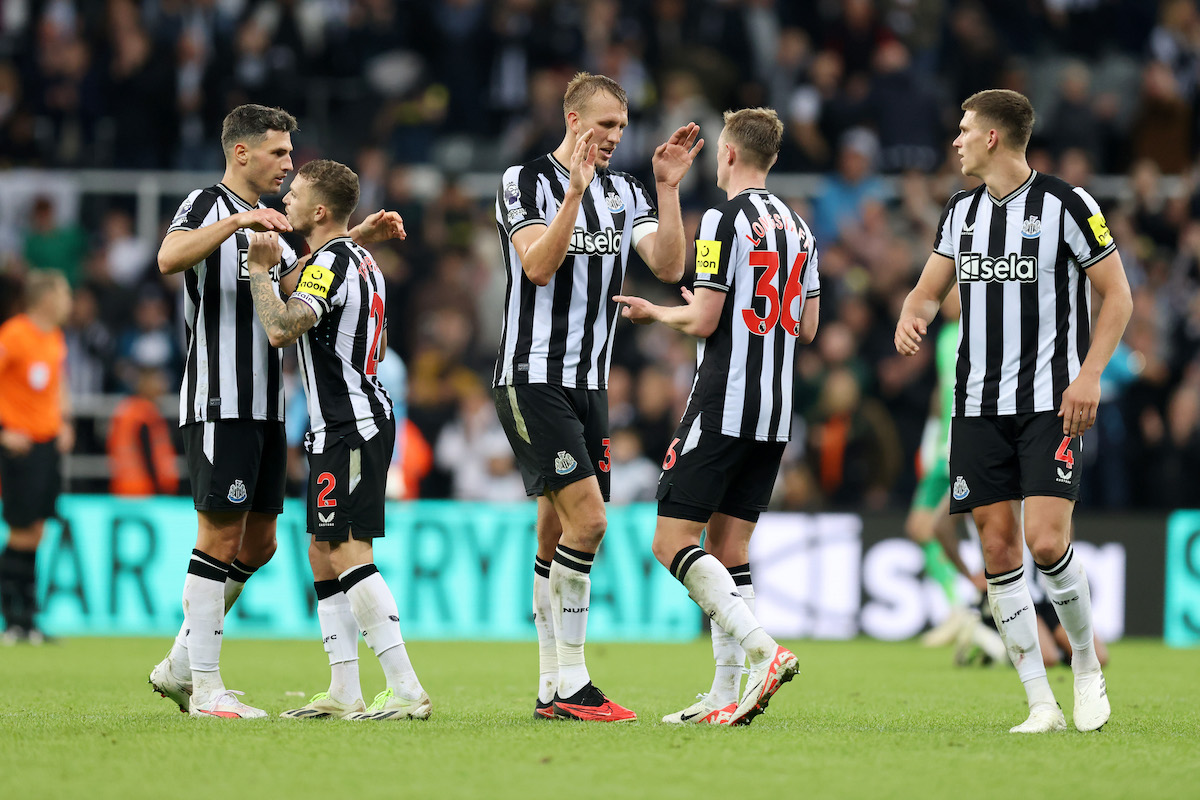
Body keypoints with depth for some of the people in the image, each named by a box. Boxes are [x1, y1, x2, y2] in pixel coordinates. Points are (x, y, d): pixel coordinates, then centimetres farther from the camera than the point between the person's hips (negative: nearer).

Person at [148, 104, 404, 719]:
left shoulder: (262, 223, 21)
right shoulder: (208, 206, -6)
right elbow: (169, 258, -26)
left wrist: (357, 239, 18)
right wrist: (237, 221, -34)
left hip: (264, 408, 9)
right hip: (220, 403, -9)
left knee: (258, 543, 10)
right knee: (222, 537, -9)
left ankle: (181, 666, 19)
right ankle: (205, 688, -6)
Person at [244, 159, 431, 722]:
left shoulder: (329, 264, -16)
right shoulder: (361, 261, 16)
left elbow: (281, 330, -31)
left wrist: (261, 268, -18)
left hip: (347, 426, -11)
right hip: (361, 417, 11)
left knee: (348, 555, -13)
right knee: (323, 556, 12)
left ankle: (407, 691, -19)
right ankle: (344, 693, 13)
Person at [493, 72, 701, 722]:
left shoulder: (624, 193, 11)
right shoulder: (525, 183, -6)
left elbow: (668, 266, -1)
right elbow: (538, 266, -20)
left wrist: (667, 187, -9)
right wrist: (576, 190, -28)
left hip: (590, 382, 6)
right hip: (532, 378, -6)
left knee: (558, 536, 7)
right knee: (586, 518, -17)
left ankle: (552, 691, 11)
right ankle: (571, 683, -14)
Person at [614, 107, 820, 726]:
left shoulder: (724, 221, -11)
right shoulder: (798, 227, 12)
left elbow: (704, 321, -15)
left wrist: (654, 312, 6)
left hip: (722, 405, -8)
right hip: (777, 408, 8)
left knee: (673, 542, -7)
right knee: (729, 545, 10)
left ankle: (764, 651, -22)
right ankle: (726, 697, 6)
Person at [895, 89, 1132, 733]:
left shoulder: (1065, 204, -5)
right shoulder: (961, 211, 12)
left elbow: (1117, 295, -2)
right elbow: (930, 288, 20)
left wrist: (1088, 376, -12)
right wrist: (911, 317, -4)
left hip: (1051, 403, -5)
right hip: (979, 406, 6)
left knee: (1046, 541, -17)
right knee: (997, 548, -1)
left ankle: (1087, 665, 7)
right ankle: (1040, 704, 3)